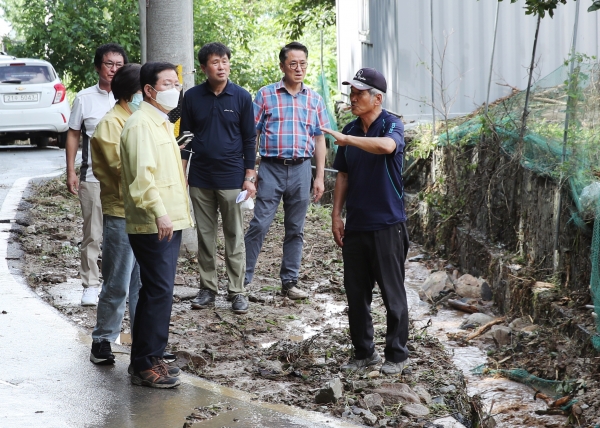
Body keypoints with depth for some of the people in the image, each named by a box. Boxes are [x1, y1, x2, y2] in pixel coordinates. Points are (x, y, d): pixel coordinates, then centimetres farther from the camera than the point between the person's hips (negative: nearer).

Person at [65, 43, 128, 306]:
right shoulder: (85, 98, 2)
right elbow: (73, 136, 6)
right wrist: (70, 172, 0)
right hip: (92, 178, -1)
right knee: (92, 235, 4)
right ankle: (90, 286, 12)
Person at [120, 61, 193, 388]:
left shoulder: (162, 123, 19)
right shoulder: (141, 125, -13)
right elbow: (141, 174, -24)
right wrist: (159, 213, -31)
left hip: (168, 222, 10)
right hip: (153, 225, -10)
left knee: (158, 292, 12)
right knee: (158, 291, -10)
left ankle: (148, 359, 19)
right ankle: (146, 365, -5)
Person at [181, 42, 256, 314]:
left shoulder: (241, 97, -1)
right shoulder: (192, 97, 3)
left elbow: (249, 139, 2)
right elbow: (185, 136, 9)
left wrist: (249, 176, -3)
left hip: (231, 178, -2)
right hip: (200, 178, 2)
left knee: (235, 238, 2)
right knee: (205, 237, 8)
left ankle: (237, 292, 7)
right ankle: (207, 288, 16)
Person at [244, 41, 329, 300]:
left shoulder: (314, 100, 10)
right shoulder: (266, 95, 2)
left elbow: (319, 140, 12)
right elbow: (251, 134, 2)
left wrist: (320, 177, 7)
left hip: (301, 169, 3)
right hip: (272, 168, -3)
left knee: (295, 230, 8)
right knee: (259, 225, -8)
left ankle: (290, 282, 15)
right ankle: (242, 278, -1)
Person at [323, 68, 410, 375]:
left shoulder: (392, 125, -9)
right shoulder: (351, 130, 10)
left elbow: (387, 145, -34)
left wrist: (346, 139, -32)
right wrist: (336, 215, 9)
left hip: (387, 225, -6)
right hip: (355, 225, 6)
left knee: (392, 293, 2)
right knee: (356, 292, 10)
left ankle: (396, 354, 13)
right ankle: (363, 352, 22)